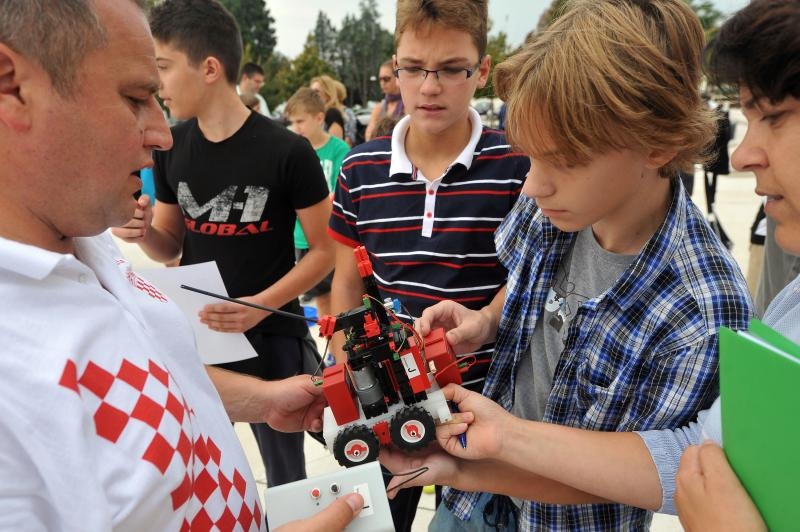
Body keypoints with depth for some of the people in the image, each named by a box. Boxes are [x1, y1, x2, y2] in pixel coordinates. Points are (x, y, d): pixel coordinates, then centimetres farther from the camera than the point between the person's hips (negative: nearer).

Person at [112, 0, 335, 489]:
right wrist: (143, 232, -12)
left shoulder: (287, 151, -15)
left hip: (270, 339, -4)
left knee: (286, 478, 13)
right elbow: (171, 247, 11)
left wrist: (261, 305, -21)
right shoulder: (171, 148, 1)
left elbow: (326, 250, -9)